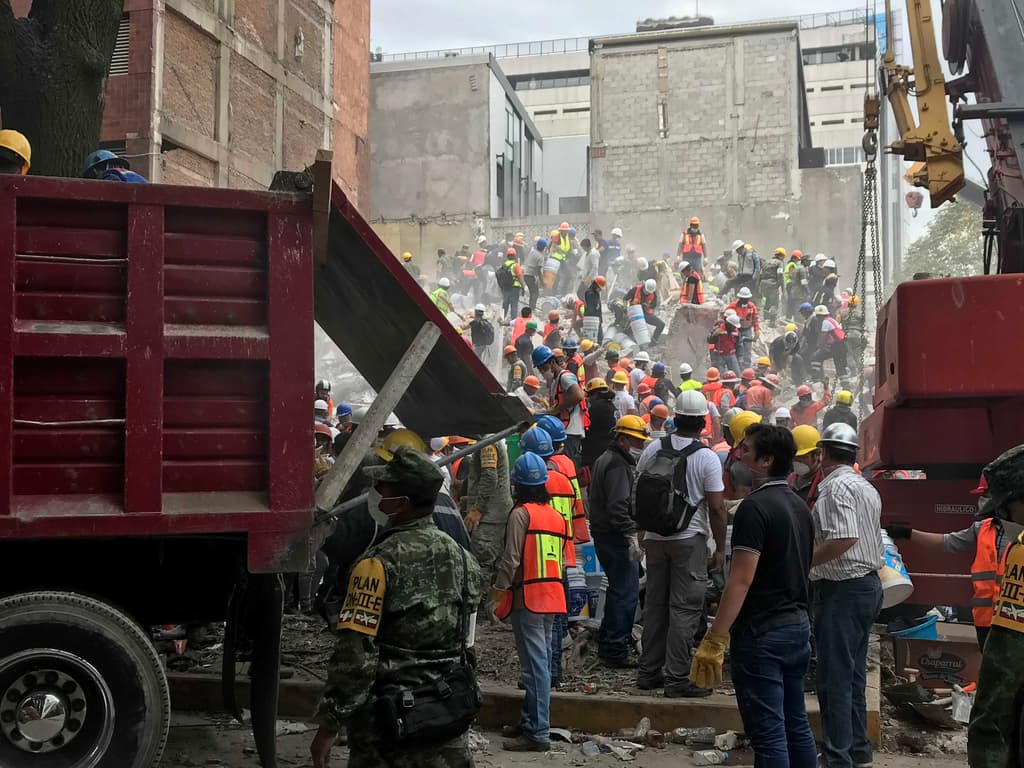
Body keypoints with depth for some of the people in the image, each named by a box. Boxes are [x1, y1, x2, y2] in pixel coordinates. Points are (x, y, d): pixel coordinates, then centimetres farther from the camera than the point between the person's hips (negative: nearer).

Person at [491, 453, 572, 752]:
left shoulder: (521, 514, -11)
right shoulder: (557, 516, 11)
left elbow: (511, 558, -14)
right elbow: (562, 559, 15)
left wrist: (499, 588, -2)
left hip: (527, 596, -7)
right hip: (552, 596, 8)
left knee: (535, 664, -7)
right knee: (541, 661, 14)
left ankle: (538, 733, -5)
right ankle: (529, 721, 25)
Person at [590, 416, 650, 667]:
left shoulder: (605, 459, 19)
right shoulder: (618, 465, -16)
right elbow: (619, 506, -26)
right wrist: (632, 535, -29)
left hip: (604, 535, 11)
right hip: (616, 538, -11)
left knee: (618, 588, 21)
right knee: (626, 592, -7)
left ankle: (607, 643, 31)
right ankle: (616, 650, -3)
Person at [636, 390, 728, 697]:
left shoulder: (653, 449, 1)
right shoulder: (707, 458, -11)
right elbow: (716, 508, -11)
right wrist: (720, 548, -2)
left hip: (655, 537, 5)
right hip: (689, 539, -5)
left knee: (655, 603, 13)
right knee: (684, 608, 0)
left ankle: (648, 671, 20)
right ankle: (677, 679, 0)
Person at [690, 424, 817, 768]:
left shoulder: (755, 506, -17)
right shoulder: (800, 506, 12)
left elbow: (741, 580, -22)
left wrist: (714, 641, -21)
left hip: (762, 632, -9)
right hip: (798, 625, 9)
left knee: (768, 734, -3)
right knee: (796, 726, 16)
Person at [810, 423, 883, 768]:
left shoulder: (836, 486, -16)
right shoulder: (867, 487, 13)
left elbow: (844, 538, -28)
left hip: (842, 590, -9)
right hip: (868, 585, 9)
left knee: (835, 678, -2)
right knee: (854, 675, 18)